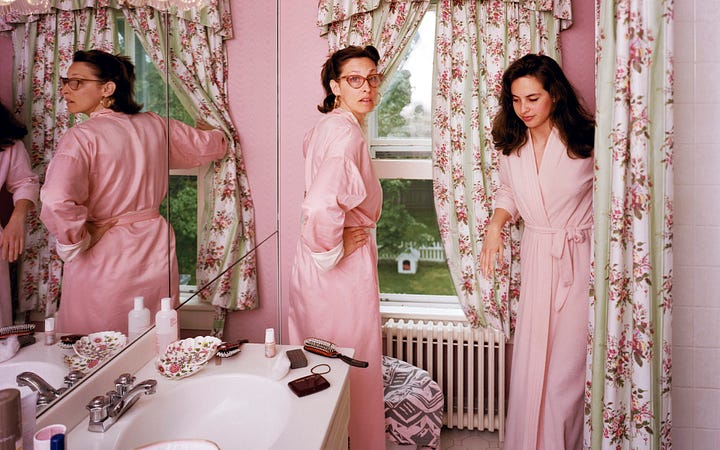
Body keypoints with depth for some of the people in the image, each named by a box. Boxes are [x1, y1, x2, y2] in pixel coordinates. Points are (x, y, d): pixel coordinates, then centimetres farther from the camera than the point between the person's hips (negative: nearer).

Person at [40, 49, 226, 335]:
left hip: (102, 256, -5)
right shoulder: (156, 125, 2)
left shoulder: (82, 136, -15)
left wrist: (78, 241, -13)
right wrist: (207, 130, 40)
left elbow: (57, 202, -31)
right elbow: (213, 146, 17)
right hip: (155, 248, 6)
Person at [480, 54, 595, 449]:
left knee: (569, 361, 2)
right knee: (530, 357, 11)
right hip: (535, 257, 4)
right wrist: (495, 226, -1)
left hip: (579, 257, -4)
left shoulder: (586, 141, -11)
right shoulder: (512, 146, 3)